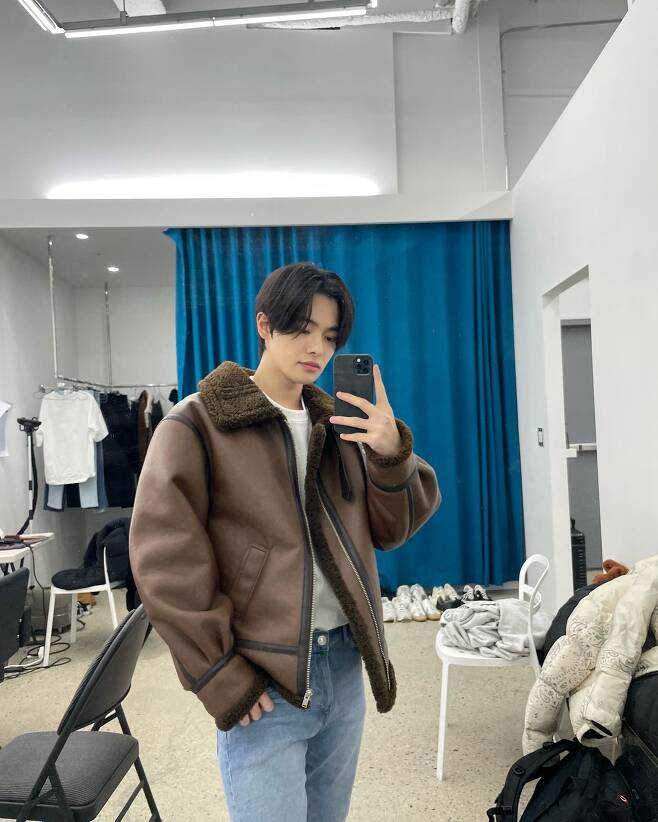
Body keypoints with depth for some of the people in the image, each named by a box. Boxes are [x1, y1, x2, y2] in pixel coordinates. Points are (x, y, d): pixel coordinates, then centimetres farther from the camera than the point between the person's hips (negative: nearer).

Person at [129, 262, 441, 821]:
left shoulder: (340, 423, 7)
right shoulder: (198, 423, -10)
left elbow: (389, 530, 4)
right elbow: (165, 564, -13)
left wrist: (392, 455, -14)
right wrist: (220, 678, -12)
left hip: (344, 665, 6)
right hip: (261, 682, -5)